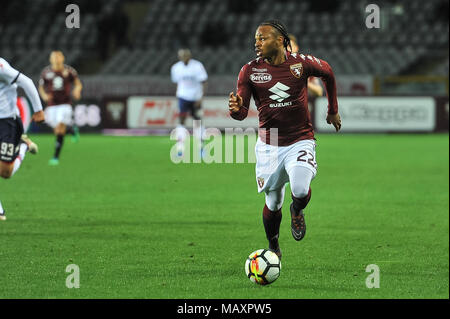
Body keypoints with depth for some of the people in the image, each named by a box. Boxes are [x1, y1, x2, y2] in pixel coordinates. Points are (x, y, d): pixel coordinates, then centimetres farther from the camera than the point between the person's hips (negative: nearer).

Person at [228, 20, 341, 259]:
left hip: (300, 141, -2)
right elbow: (242, 112, -7)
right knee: (273, 204, 10)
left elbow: (328, 74, 13)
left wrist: (333, 111, 21)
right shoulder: (249, 71, -6)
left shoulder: (302, 63, -8)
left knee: (300, 190, -26)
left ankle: (297, 211, 12)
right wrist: (235, 109, -32)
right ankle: (273, 248, 37)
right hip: (269, 146, 2)